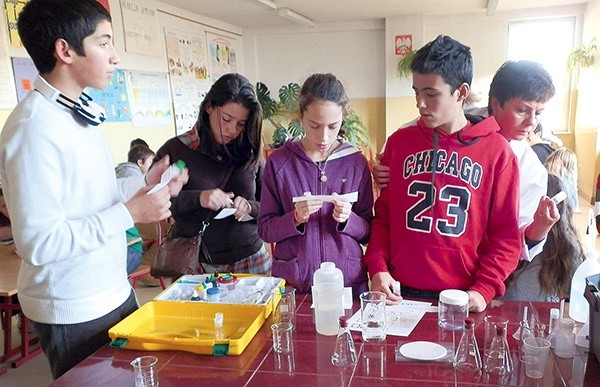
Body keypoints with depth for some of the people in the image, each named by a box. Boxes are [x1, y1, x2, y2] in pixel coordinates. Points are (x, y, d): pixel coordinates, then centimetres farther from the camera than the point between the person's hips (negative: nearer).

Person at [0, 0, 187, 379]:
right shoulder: (35, 128, -22)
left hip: (115, 292, 8)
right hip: (75, 314, -8)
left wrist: (144, 184, 2)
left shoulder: (81, 114, 6)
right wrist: (129, 214, -24)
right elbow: (37, 242, -26)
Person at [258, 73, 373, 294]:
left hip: (348, 280, 1)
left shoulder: (356, 163, -3)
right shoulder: (278, 162, -5)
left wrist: (347, 219, -17)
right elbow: (264, 229, -1)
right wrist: (295, 219, -19)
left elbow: (367, 233, 2)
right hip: (292, 282, -1)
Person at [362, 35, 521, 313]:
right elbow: (382, 215, 5)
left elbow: (506, 235, -3)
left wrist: (483, 289, -13)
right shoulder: (399, 142, 2)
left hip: (463, 298, -2)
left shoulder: (496, 150, -5)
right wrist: (377, 268, -6)